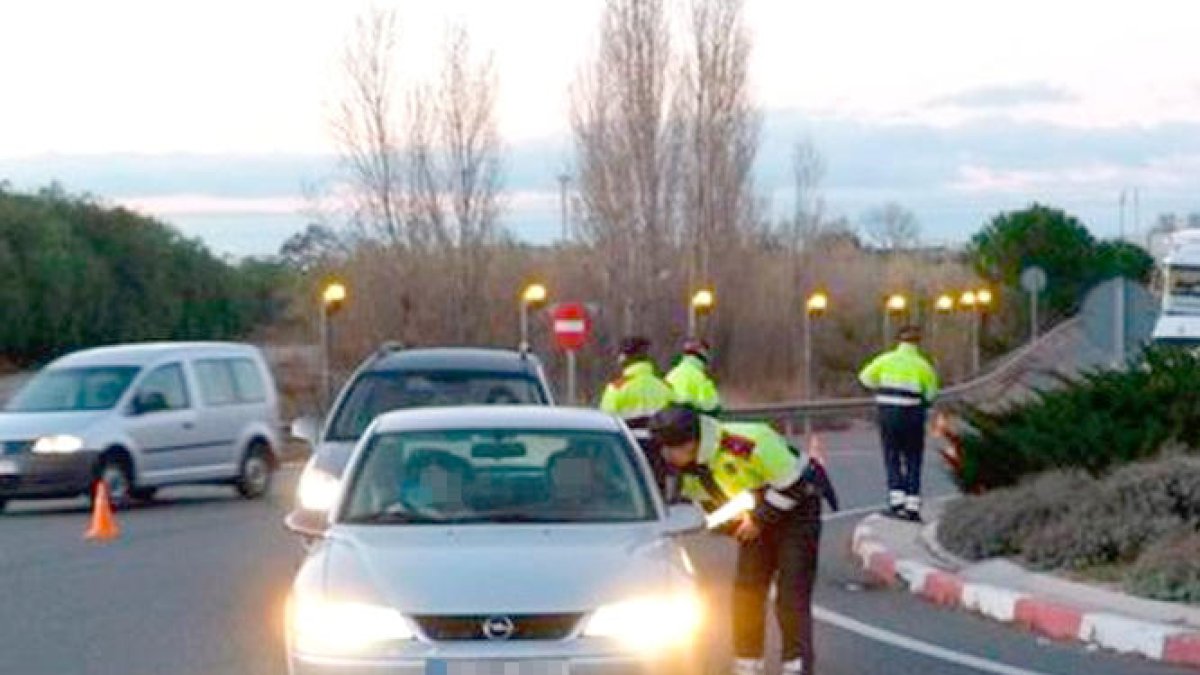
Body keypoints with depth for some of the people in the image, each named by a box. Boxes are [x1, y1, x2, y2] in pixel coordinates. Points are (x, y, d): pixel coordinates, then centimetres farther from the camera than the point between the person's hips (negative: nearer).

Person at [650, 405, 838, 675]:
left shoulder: (746, 444, -35)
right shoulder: (689, 464, -10)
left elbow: (794, 483, -27)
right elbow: (707, 500, 11)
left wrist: (759, 519, -20)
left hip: (796, 509, -7)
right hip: (758, 516, 7)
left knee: (791, 594, -13)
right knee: (746, 591, 2)